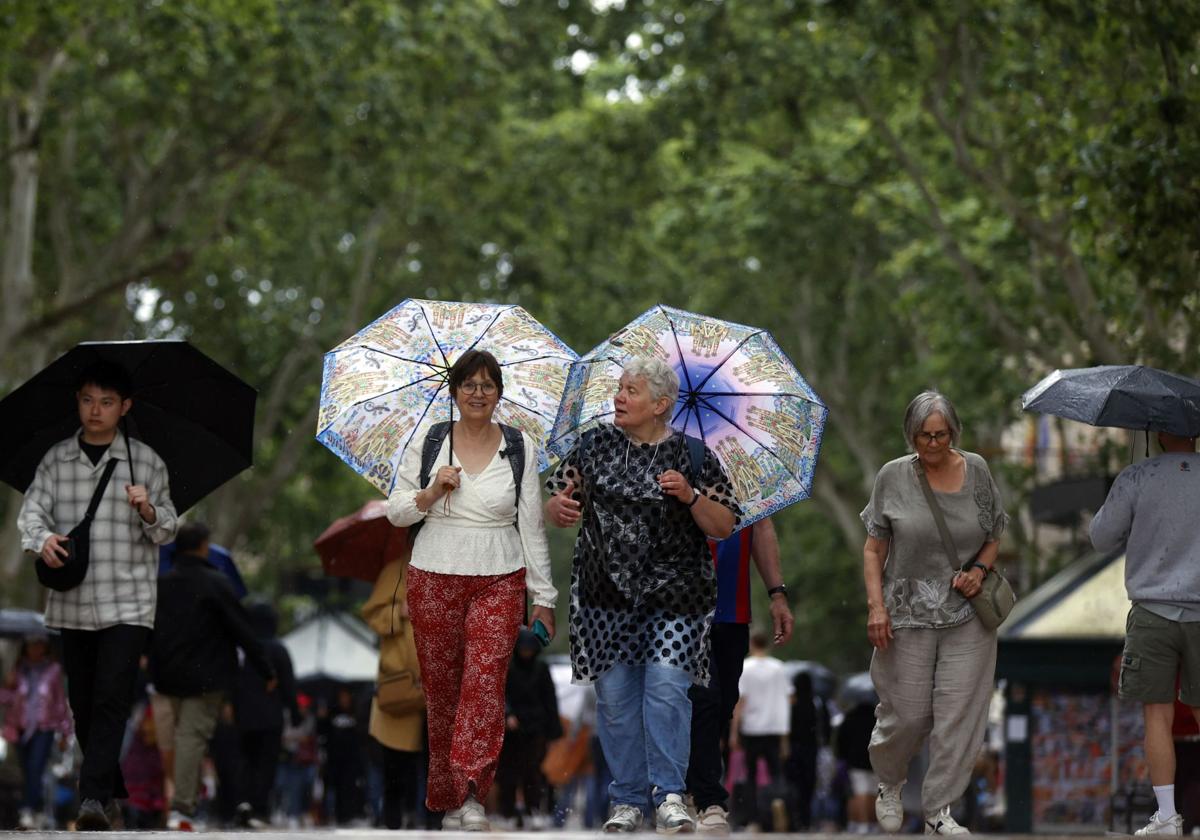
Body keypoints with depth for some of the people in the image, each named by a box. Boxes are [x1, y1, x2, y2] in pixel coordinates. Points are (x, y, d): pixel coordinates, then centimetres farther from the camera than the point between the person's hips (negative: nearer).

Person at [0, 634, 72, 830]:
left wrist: (64, 731, 10)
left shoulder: (53, 670, 1)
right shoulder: (18, 670, 6)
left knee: (35, 769, -20)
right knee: (27, 772, 5)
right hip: (22, 728, 3)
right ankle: (39, 811, 18)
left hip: (44, 729, -3)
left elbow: (61, 701, 7)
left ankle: (27, 811, -28)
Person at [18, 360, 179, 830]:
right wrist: (42, 539, -24)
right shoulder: (55, 460, 7)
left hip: (127, 601, -3)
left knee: (111, 699, -15)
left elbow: (167, 531, 8)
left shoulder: (146, 462, 4)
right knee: (82, 702, 10)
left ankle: (93, 798, -22)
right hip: (72, 601, 3)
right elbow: (32, 509, -2)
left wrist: (149, 512, -15)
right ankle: (112, 790, 26)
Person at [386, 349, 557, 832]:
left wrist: (543, 596, 5)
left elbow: (532, 526, 7)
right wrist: (431, 492, -12)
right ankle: (447, 798, 13)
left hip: (499, 580, -1)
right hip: (434, 580, 1)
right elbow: (396, 513, 8)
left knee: (485, 678, -18)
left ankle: (472, 796, -28)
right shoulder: (428, 445, 6)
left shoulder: (521, 449, 6)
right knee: (441, 688, 2)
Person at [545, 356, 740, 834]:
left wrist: (691, 497, -17)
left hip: (674, 593, -3)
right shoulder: (595, 445, 7)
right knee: (614, 696, 4)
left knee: (666, 689, -14)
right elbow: (557, 505, 10)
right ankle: (627, 799, 14)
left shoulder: (693, 455, 0)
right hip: (606, 594, 3)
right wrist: (559, 508, -13)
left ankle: (670, 795, -5)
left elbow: (724, 527, 0)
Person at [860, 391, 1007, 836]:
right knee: (907, 714, 2)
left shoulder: (976, 471, 3)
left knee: (959, 714, -3)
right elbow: (873, 549, 3)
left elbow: (994, 538, 14)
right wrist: (876, 606, -7)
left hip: (967, 618, 1)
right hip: (907, 616, -1)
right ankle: (889, 786, 33)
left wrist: (980, 569, -6)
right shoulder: (893, 477, -1)